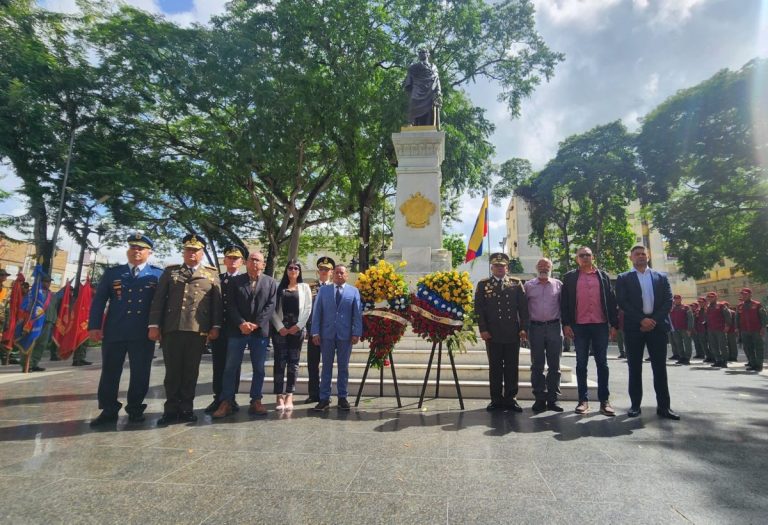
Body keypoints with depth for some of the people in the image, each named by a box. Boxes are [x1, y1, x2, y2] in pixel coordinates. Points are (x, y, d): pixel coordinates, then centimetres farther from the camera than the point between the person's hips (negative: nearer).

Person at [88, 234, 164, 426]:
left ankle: (135, 409, 20)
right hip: (114, 332, 1)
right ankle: (108, 411, 21)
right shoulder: (112, 273, 10)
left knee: (140, 373, 5)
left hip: (143, 333, -1)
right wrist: (94, 326, -2)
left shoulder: (158, 274, 6)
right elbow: (99, 300, 7)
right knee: (110, 372, 8)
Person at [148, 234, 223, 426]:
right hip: (172, 328, 1)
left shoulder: (211, 274, 11)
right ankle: (171, 409, 16)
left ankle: (186, 409, 16)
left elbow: (217, 303, 7)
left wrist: (215, 326, -1)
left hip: (198, 330, 0)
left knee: (191, 371, 5)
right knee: (172, 370, 6)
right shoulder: (170, 271, 13)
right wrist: (154, 325, -1)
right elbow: (158, 299, 7)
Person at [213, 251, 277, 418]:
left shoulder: (271, 283, 7)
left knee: (259, 369, 5)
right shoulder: (235, 281, 7)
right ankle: (227, 402, 11)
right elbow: (231, 305, -1)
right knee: (230, 367, 3)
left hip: (260, 331, 0)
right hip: (237, 330, 0)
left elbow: (270, 306, -1)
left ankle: (256, 401, 15)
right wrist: (241, 323, -13)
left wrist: (256, 324, -12)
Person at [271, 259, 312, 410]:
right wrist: (279, 327, -8)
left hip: (297, 329, 0)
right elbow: (273, 309, 3)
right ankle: (280, 396, 1)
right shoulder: (279, 287, 9)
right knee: (280, 362, -3)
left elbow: (308, 308, 3)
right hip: (280, 328, 0)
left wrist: (298, 326, -8)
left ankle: (289, 396, 5)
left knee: (293, 363, 1)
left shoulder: (304, 287, 9)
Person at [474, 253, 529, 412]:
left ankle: (510, 399, 16)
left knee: (512, 367, 6)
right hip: (492, 334, -1)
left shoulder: (516, 283, 10)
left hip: (513, 333, 1)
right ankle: (496, 399, 14)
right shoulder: (483, 284, 7)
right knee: (495, 368, 5)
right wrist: (483, 329, -6)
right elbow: (479, 308, 2)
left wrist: (523, 328, -3)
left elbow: (523, 307, 6)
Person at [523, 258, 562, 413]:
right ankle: (540, 399, 13)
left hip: (554, 327, 1)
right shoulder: (528, 285, 6)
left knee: (554, 365, 5)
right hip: (536, 328, 0)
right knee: (537, 366, 4)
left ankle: (553, 399, 14)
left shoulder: (558, 284, 7)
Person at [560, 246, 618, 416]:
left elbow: (611, 300, 8)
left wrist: (614, 324, 1)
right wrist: (566, 324, -6)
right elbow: (564, 302, 2)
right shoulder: (569, 278, 6)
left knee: (602, 363, 5)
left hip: (601, 325, 1)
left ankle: (604, 400, 12)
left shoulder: (603, 276, 11)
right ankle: (583, 400, 11)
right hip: (579, 326, -1)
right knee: (581, 364, 4)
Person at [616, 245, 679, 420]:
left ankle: (663, 406, 10)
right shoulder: (623, 278, 6)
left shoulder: (661, 277, 14)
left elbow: (668, 301, 5)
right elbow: (622, 302, -4)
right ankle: (635, 405, 10)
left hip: (658, 326, 2)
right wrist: (642, 319, -13)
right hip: (634, 327, -1)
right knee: (635, 368, 3)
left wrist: (654, 320, -9)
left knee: (660, 367, 3)